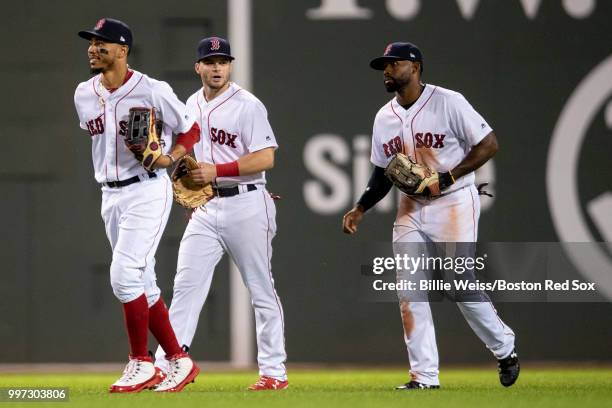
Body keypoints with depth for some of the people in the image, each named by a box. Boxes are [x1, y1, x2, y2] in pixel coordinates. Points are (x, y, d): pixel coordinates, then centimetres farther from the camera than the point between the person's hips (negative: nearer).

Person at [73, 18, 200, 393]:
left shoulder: (153, 91, -12)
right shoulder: (84, 96, 6)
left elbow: (190, 129, -2)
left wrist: (169, 157, -18)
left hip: (148, 191, -7)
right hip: (110, 196, 7)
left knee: (125, 275, -17)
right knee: (143, 284, 8)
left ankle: (142, 363, -6)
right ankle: (179, 361, 16)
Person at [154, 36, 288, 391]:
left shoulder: (248, 106, -9)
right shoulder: (192, 106, 12)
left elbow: (266, 159, -16)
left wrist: (217, 171, -21)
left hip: (246, 205, -6)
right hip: (206, 207, 6)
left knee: (261, 290, 0)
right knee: (186, 285, -3)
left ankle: (274, 371, 5)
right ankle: (166, 365, -5)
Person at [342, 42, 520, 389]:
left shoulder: (448, 102, -11)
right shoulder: (384, 118, 8)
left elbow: (489, 144, -13)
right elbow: (383, 173, 18)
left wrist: (446, 179, -20)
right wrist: (360, 210, 5)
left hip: (453, 202, -6)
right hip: (411, 207, 6)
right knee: (409, 291, -3)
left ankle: (505, 349, 14)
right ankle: (424, 375, 1)